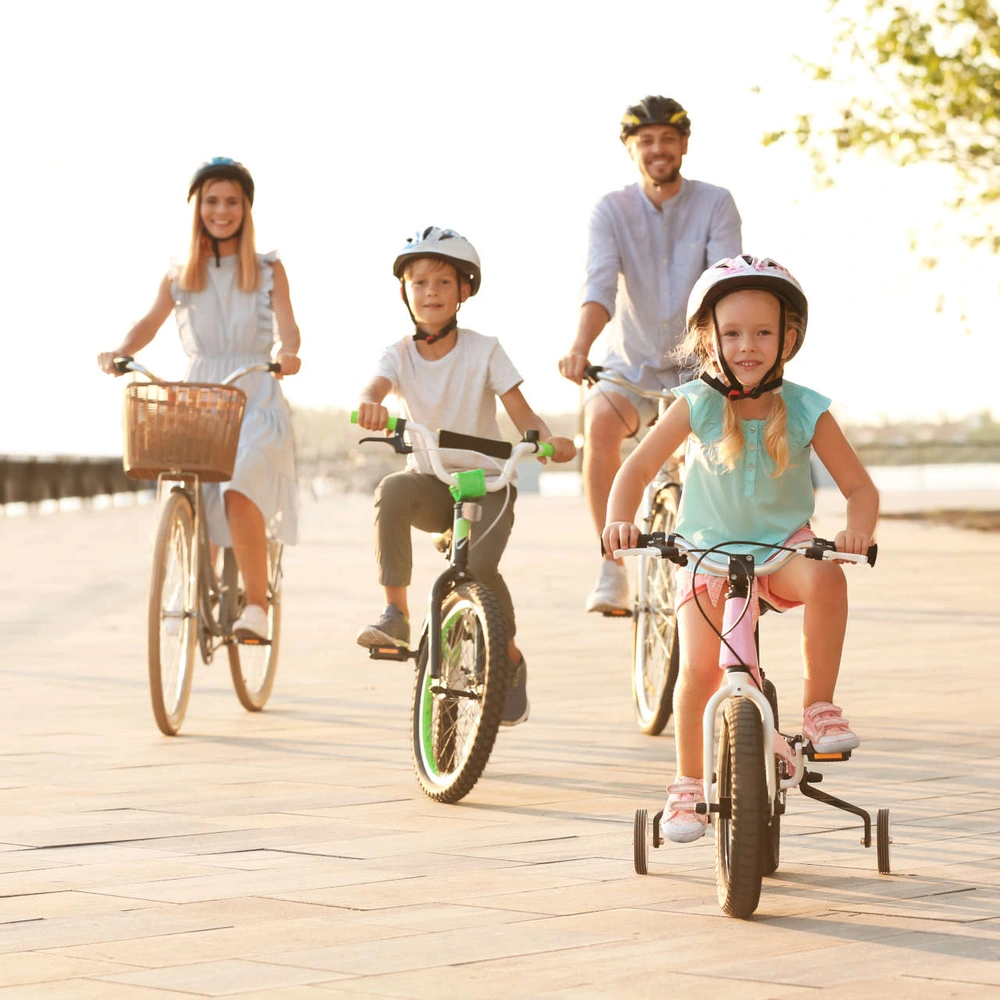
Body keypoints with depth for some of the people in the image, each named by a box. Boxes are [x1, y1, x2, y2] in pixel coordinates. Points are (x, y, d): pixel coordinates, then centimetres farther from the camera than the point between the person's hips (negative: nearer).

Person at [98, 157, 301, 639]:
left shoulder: (269, 271, 8)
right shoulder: (179, 277, 13)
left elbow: (287, 327, -5)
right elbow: (149, 323, 1)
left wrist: (286, 352, -28)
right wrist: (120, 351, -20)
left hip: (255, 401, -3)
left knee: (240, 490, -27)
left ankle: (257, 604, -19)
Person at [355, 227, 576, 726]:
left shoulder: (484, 351, -5)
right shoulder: (401, 354, -2)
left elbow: (522, 414, -9)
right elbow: (372, 389, -22)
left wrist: (550, 440, -32)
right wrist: (370, 406, -48)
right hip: (430, 481, 2)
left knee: (479, 566, -27)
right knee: (393, 490, -34)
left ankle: (510, 657, 0)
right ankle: (395, 614, -27)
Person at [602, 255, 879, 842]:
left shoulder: (806, 411, -12)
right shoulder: (696, 405, -13)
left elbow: (861, 487, -8)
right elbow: (638, 468, -8)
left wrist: (858, 529, -30)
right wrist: (620, 522, -27)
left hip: (783, 547, 0)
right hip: (709, 551, 0)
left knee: (825, 577, -34)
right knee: (699, 668, -14)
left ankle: (820, 707, -18)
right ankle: (688, 786, 8)